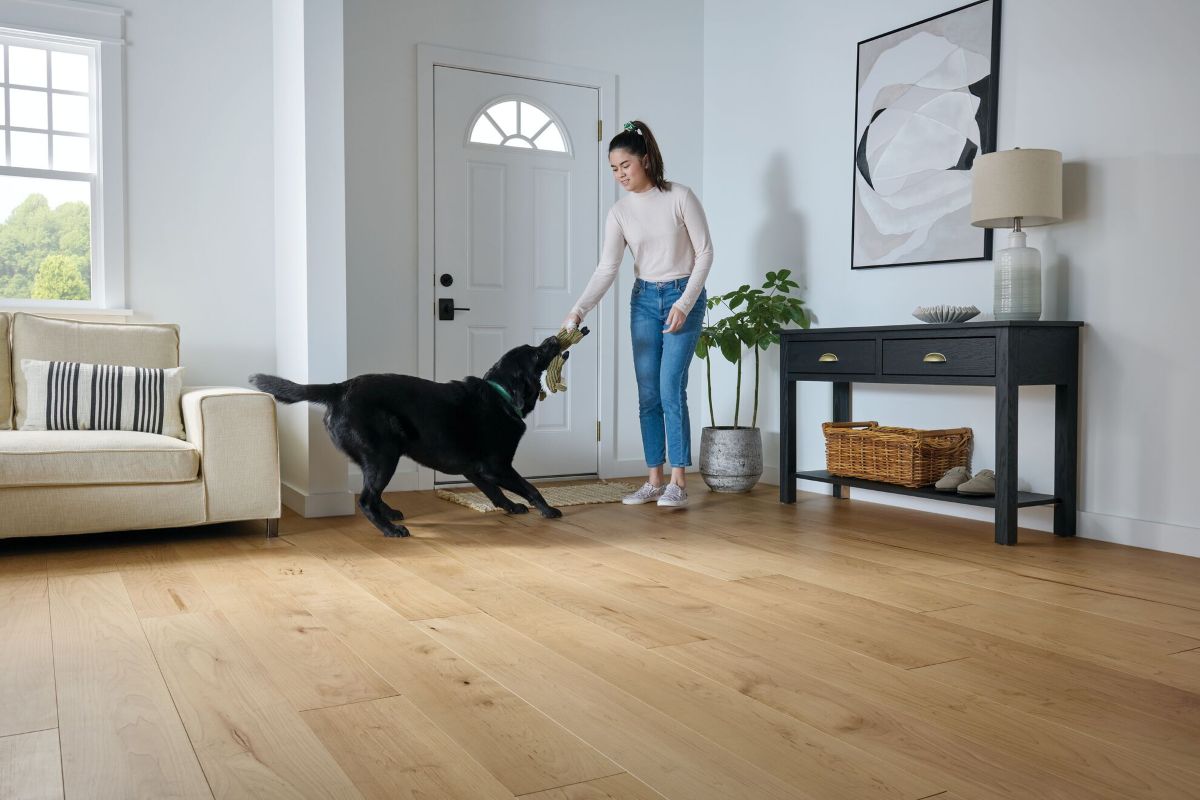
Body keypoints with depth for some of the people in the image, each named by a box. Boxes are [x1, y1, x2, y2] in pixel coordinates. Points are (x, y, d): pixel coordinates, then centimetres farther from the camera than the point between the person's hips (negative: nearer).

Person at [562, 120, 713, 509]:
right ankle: (654, 481, 11)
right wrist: (578, 310, -21)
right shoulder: (619, 212, -1)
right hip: (644, 300, 5)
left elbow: (704, 251, -9)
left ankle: (678, 482, -4)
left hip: (684, 297, -4)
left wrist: (684, 303, -17)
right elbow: (606, 269, -8)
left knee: (671, 389, -12)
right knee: (647, 394, 3)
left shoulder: (680, 197, -12)